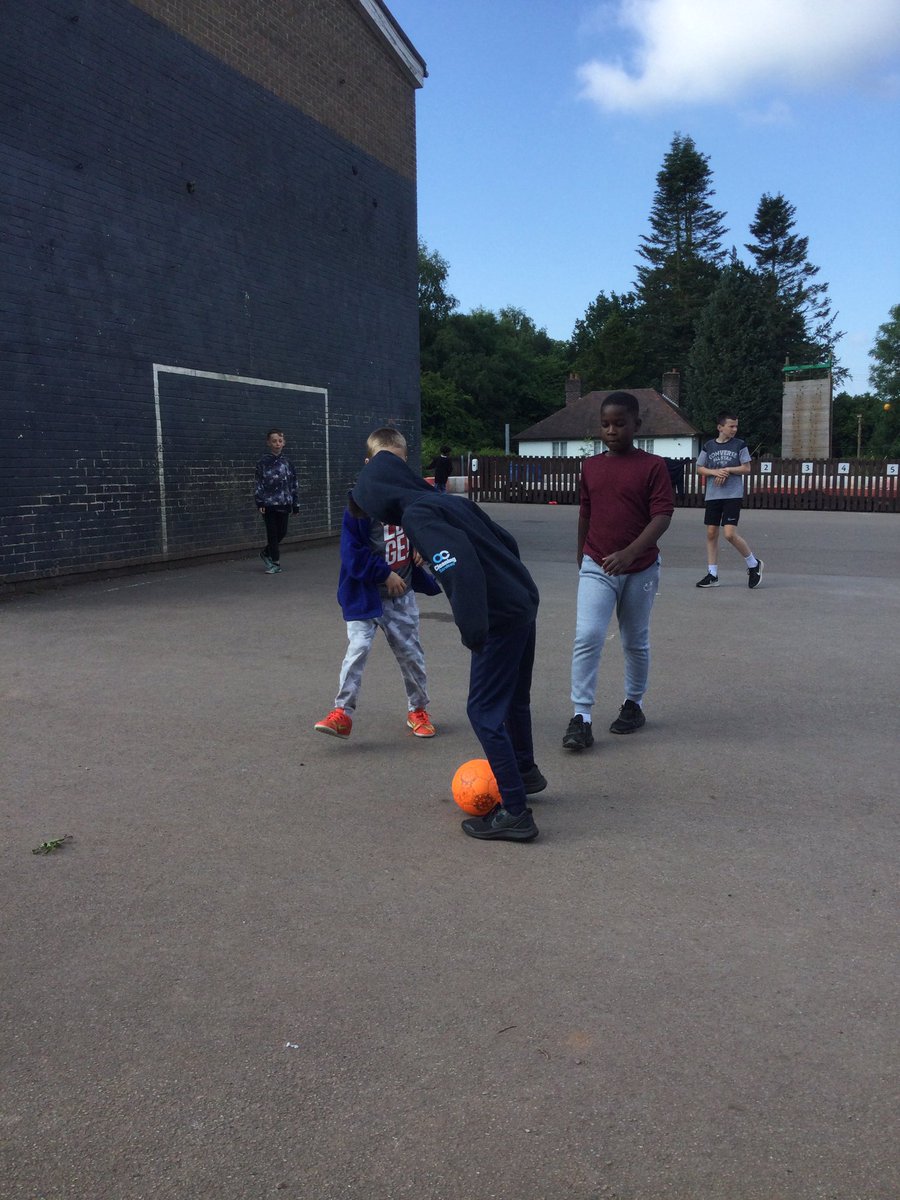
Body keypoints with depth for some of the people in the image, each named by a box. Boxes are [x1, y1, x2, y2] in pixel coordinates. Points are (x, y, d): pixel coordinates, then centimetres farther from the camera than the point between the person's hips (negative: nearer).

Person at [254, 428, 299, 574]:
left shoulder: (287, 462, 6)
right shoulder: (263, 462, -2)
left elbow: (294, 484, 10)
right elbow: (258, 484, -2)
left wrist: (295, 503, 9)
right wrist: (259, 503, -10)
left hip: (284, 503, 3)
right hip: (269, 503, -3)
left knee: (282, 532, 6)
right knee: (272, 533, -1)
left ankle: (266, 553, 30)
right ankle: (275, 562, 9)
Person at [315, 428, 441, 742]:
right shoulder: (359, 504, -14)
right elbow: (352, 553, -16)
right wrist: (384, 575, -16)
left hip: (401, 594, 4)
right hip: (365, 595, -4)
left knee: (410, 652, 10)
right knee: (358, 648, -14)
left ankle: (418, 710, 27)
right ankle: (343, 713, -6)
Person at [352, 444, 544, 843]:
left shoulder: (416, 514, -12)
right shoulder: (450, 501, 13)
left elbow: (460, 565, -26)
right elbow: (506, 540, 16)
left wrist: (471, 626, -26)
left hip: (500, 617, -9)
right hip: (524, 603, 9)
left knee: (485, 711, -1)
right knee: (513, 697, 25)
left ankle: (514, 812, 3)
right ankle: (524, 771, 45)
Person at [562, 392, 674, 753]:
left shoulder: (653, 466, -7)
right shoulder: (590, 466, 6)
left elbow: (662, 516, -14)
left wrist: (629, 553, -28)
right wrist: (581, 556, 21)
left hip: (640, 569, -2)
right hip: (596, 568, 2)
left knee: (636, 642, 13)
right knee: (587, 637, -13)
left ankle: (633, 704, 32)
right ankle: (581, 717, -11)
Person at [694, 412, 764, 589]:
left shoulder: (739, 445, 2)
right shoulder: (709, 446, 7)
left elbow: (746, 468, 1)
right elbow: (699, 469, 9)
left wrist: (727, 470, -11)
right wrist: (715, 472, -9)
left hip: (733, 495, -4)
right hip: (713, 495, 4)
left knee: (730, 533, -14)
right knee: (711, 534, 4)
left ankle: (754, 564, 8)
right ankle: (712, 575, 12)